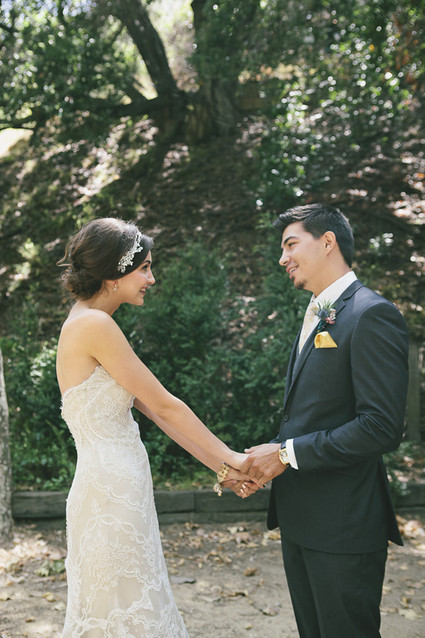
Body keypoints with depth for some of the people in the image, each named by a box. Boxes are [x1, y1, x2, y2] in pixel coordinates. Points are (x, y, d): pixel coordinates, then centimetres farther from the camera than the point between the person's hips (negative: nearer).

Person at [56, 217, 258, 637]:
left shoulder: (89, 324, 13)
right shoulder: (94, 324, -16)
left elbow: (154, 411, 11)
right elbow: (165, 406, -14)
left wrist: (220, 466, 9)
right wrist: (231, 458, -4)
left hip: (117, 489, 9)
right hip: (111, 492, -9)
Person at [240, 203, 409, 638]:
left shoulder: (371, 315, -15)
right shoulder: (315, 317, 15)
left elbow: (381, 427, -22)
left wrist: (288, 454, -18)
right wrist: (269, 459, 1)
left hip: (343, 524, -9)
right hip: (299, 519, 9)